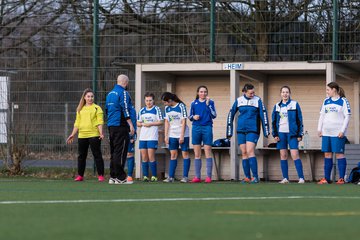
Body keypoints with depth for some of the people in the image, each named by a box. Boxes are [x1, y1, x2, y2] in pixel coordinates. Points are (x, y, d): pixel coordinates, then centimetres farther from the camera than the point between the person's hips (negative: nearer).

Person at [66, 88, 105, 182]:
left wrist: (101, 133, -17)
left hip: (94, 135, -5)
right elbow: (77, 123, 20)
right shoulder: (80, 109, 17)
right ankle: (80, 176, 15)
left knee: (97, 155, -4)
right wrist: (73, 135, 16)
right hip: (82, 136, 5)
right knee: (81, 156, 8)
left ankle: (100, 175, -2)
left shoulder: (97, 108, 3)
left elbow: (100, 122, -5)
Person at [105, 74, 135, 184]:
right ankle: (120, 178, -8)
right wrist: (131, 125, -16)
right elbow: (125, 109, -17)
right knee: (120, 152, -7)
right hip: (121, 126, -8)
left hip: (111, 126, 8)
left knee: (114, 152, 13)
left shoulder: (110, 94, 17)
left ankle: (113, 177, 14)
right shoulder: (123, 93, -10)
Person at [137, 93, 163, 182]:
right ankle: (145, 176, 6)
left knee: (151, 157, -9)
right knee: (144, 157, 3)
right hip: (142, 137, 5)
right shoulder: (142, 111, 14)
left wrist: (151, 124, -12)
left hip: (152, 137, -5)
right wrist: (142, 124, -4)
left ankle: (154, 176, -3)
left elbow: (160, 122, -2)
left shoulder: (156, 109, 1)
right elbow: (138, 123, 16)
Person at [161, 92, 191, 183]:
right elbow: (167, 122, 9)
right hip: (172, 135, 5)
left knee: (185, 154, -3)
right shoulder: (167, 108, 6)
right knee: (173, 155, 4)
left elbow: (184, 122, -11)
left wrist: (182, 136, -14)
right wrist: (166, 136, 4)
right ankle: (171, 177, 4)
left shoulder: (181, 106, -10)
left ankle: (185, 177, -3)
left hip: (183, 134, -5)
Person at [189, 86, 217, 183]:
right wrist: (193, 117, -7)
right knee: (197, 154, 4)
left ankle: (208, 176, -4)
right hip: (196, 128, 3)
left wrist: (208, 104, -14)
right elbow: (190, 116, 15)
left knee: (208, 152, -6)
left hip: (207, 128, -3)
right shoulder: (194, 103, 10)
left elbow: (214, 115, -7)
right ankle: (197, 176, 9)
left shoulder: (210, 102, 3)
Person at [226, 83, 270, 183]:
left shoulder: (257, 100, 0)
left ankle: (255, 177, -17)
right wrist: (229, 131, 9)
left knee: (250, 151, -16)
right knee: (244, 153, 2)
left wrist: (266, 131, -4)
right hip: (241, 130, 3)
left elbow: (263, 114, 0)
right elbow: (231, 114, 11)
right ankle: (247, 177, 6)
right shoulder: (239, 100, 6)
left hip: (253, 130, -3)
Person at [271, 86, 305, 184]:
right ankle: (285, 178, 8)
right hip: (281, 133, 4)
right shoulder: (277, 106, 12)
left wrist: (300, 134, -3)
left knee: (295, 155, -11)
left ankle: (301, 178, -12)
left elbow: (299, 120, 2)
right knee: (283, 155, 4)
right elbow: (274, 121, 14)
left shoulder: (295, 104, 2)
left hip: (292, 133, -4)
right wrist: (275, 134, 4)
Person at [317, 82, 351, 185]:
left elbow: (347, 117, -6)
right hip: (326, 133, 5)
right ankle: (326, 178, 8)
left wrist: (342, 131, -13)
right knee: (327, 154, 5)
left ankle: (341, 178, -2)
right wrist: (319, 129, 9)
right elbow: (322, 115, 17)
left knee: (339, 154, -5)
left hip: (338, 133, -5)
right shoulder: (326, 101, 13)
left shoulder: (343, 101, -3)